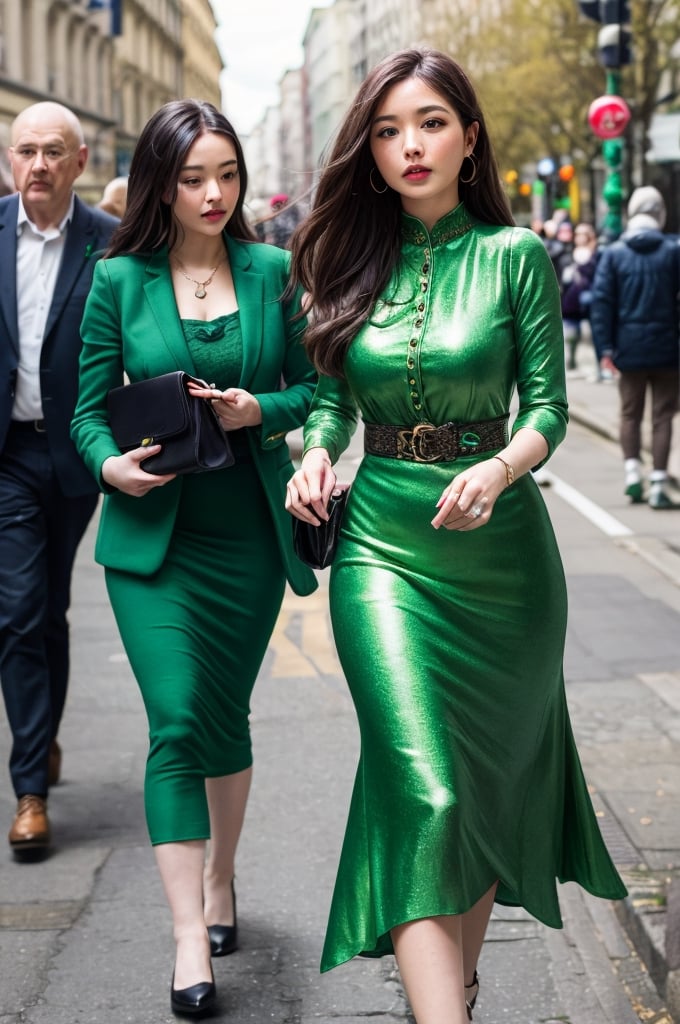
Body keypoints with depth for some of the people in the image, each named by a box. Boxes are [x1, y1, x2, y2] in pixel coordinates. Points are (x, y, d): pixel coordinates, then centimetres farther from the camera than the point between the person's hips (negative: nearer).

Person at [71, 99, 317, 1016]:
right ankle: (190, 940, -7)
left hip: (250, 529, 2)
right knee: (177, 722, -10)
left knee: (227, 718, 13)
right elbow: (90, 408, 3)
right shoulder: (119, 280, -1)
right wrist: (113, 464, -17)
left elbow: (314, 386, 6)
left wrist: (259, 409, -13)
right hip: (152, 533, -2)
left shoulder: (272, 271, 2)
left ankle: (221, 879, 36)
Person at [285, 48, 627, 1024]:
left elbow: (548, 402, -5)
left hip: (497, 541, -1)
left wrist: (499, 468, -24)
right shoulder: (356, 260, 5)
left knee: (489, 769, 12)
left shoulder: (514, 256, -3)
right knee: (420, 783, -13)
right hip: (383, 544, 1)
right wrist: (316, 453, -6)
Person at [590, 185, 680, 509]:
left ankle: (632, 472, 2)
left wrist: (605, 348, -5)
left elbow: (601, 301, -5)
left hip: (629, 348, 1)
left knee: (630, 413, 15)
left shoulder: (613, 253, 0)